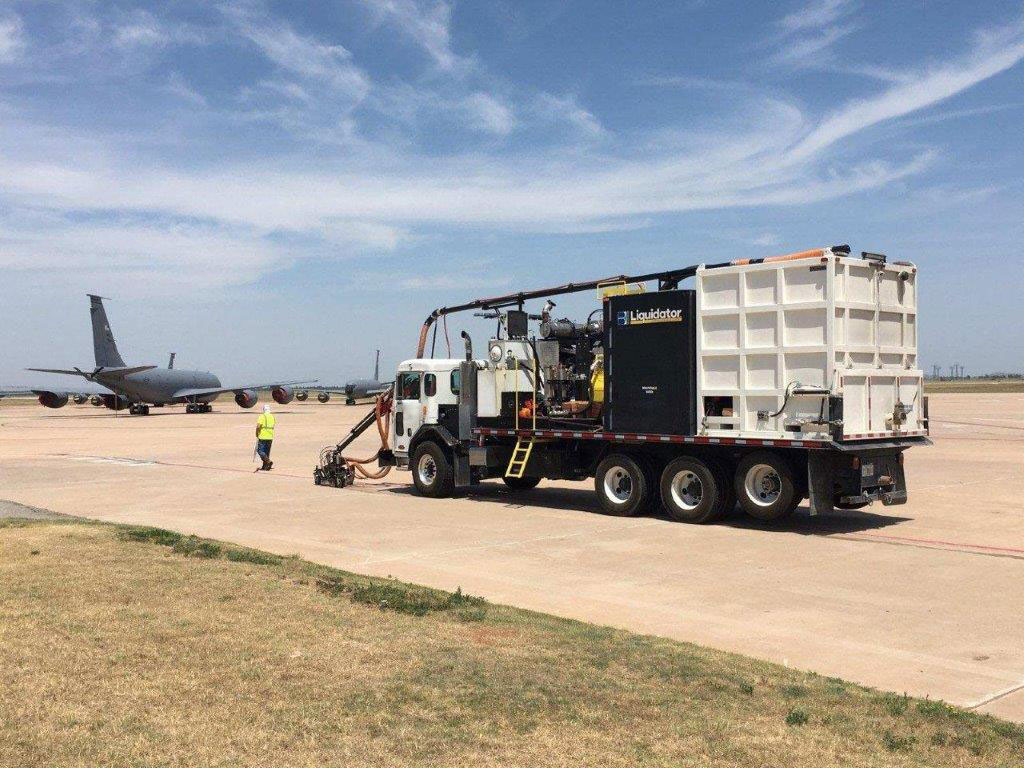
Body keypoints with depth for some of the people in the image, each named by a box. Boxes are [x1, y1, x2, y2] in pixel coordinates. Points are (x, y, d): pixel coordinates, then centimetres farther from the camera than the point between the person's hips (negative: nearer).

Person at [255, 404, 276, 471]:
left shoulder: (262, 416, -10)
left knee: (260, 450, 0)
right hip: (270, 437, 6)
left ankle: (268, 461, -17)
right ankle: (264, 467, 15)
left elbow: (258, 426, -18)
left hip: (262, 437, -6)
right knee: (267, 452, 13)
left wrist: (257, 434, -3)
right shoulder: (273, 417, 9)